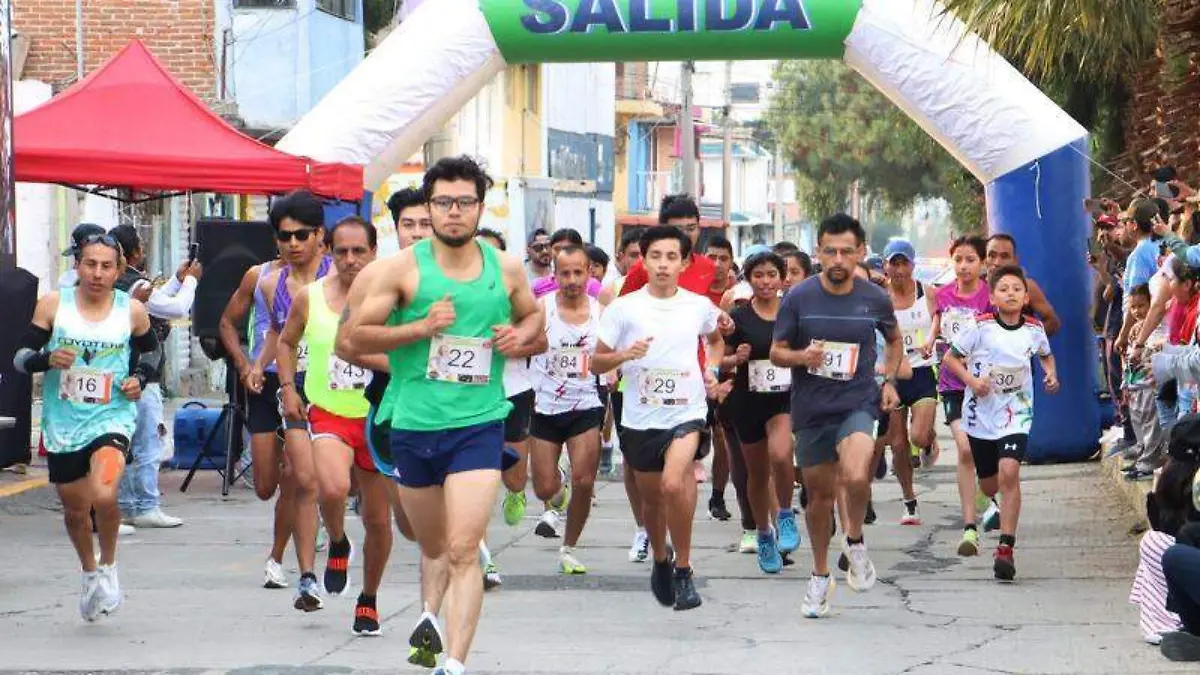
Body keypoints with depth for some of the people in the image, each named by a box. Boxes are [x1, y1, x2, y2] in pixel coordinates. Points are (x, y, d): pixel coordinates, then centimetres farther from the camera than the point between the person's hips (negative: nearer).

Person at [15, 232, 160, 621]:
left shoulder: (132, 311, -1)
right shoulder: (53, 305, -3)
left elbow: (151, 351, 18)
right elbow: (20, 358, -1)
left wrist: (140, 378, -1)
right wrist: (47, 359, -21)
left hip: (112, 418, -2)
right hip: (63, 424, 2)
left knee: (104, 495, -25)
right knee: (74, 510, 14)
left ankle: (108, 566, 2)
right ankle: (89, 573, 43)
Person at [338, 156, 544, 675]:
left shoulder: (507, 270, 4)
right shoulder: (402, 268, -3)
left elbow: (533, 315, 23)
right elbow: (355, 333, -4)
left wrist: (520, 336, 0)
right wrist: (420, 328, -16)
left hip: (479, 424, -1)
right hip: (413, 424, 1)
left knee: (464, 549, -14)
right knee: (434, 546, 17)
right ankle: (431, 612, 48)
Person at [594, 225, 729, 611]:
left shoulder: (700, 307, 2)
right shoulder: (624, 308, -2)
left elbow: (715, 340, 26)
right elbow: (596, 363, 0)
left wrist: (712, 370, 7)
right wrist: (626, 354, -19)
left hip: (687, 410, -1)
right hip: (640, 416, 1)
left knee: (674, 484, -25)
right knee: (651, 498, 14)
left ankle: (683, 568, -9)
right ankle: (660, 559, 43)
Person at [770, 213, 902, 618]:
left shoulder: (875, 299, -1)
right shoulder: (799, 298, -5)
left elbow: (894, 341, 19)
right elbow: (776, 352, 2)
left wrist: (889, 380, 6)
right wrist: (802, 356, -18)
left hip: (858, 404, -1)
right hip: (811, 410, 1)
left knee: (856, 478, -28)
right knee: (819, 494, 11)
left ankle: (855, 543, 2)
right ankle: (820, 577, 31)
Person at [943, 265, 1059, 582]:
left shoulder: (1034, 329, -2)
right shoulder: (981, 326, -10)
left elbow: (1046, 355, 20)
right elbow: (950, 357, -3)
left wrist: (1051, 373, 0)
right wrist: (971, 380, -19)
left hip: (1016, 413, 0)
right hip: (981, 412, 0)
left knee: (1009, 472, -21)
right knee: (989, 485, 13)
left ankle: (1006, 548, -19)